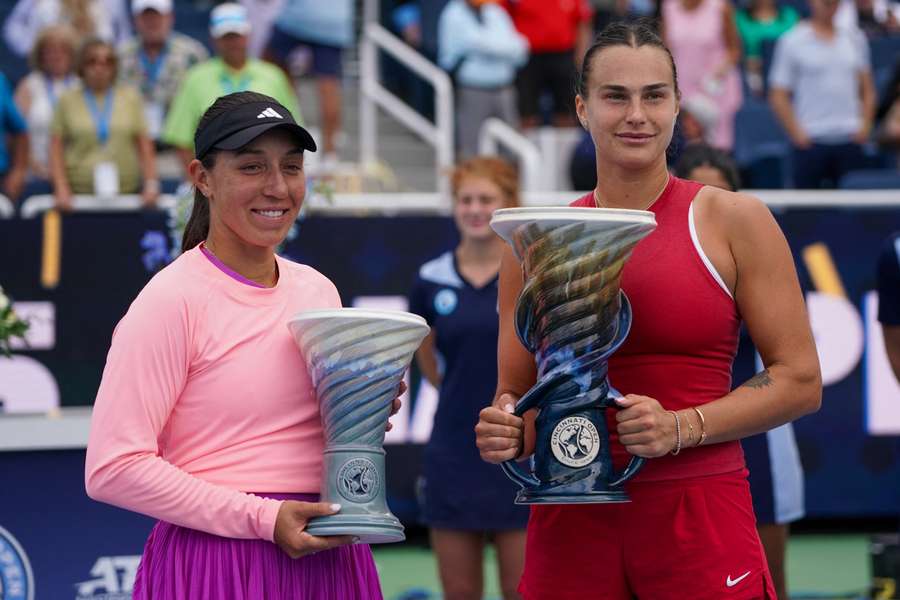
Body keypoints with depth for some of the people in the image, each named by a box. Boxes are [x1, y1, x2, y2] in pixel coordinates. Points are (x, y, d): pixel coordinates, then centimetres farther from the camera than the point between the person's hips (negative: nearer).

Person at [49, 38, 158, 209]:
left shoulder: (130, 97, 10)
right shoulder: (68, 100, 7)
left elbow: (145, 145, 9)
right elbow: (56, 149, 5)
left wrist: (151, 184, -1)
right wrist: (62, 190, -5)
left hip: (127, 189, 1)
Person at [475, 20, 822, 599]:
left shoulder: (733, 221, 1)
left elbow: (800, 380, -1)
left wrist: (681, 429, -14)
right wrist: (505, 435, -7)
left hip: (698, 520, -3)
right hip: (570, 520, 3)